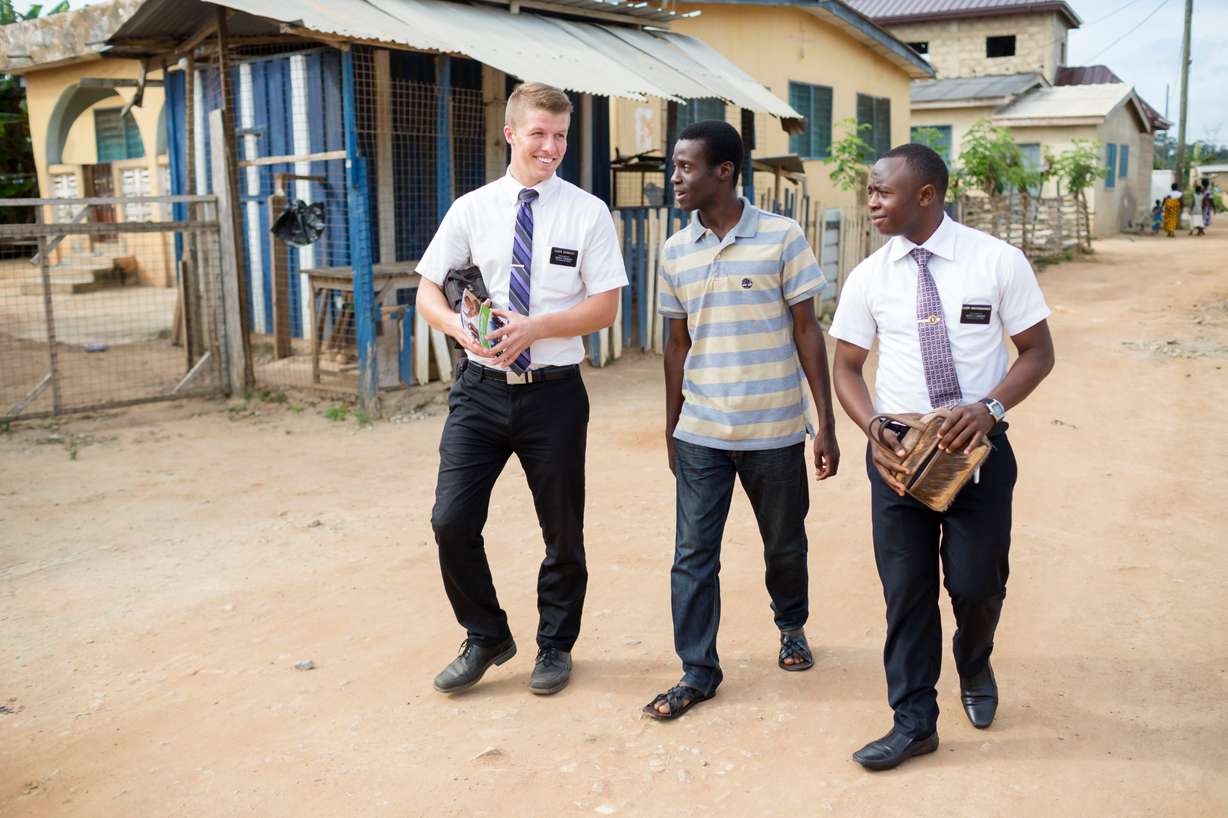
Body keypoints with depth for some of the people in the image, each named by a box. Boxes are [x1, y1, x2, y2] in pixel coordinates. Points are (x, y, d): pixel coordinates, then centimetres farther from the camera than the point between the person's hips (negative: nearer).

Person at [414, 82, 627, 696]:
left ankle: (554, 646, 35)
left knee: (563, 531, 12)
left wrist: (534, 328, -19)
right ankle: (485, 638, 23)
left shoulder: (587, 213, -3)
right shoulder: (472, 209, 3)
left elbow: (604, 307, -6)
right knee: (452, 521, -2)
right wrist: (459, 325, -17)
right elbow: (428, 291, 5)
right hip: (481, 388, 1)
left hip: (553, 391, -1)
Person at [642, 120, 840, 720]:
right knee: (693, 555, 2)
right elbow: (678, 343, 11)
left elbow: (806, 331, -4)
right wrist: (671, 429, 13)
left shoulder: (782, 237, -7)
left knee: (784, 545, 14)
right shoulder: (676, 251, 4)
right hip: (700, 434, 3)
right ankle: (698, 672, 15)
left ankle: (791, 626, 42)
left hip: (775, 431, -2)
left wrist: (827, 424, -6)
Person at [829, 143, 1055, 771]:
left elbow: (1038, 351, -1)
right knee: (906, 590, 6)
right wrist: (874, 428, -13)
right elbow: (847, 368, 6)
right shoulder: (868, 277, 0)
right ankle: (914, 721, 21)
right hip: (898, 452, 2)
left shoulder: (997, 261, -6)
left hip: (979, 447, -1)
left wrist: (991, 405, -19)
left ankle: (974, 667, 40)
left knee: (977, 583, 5)